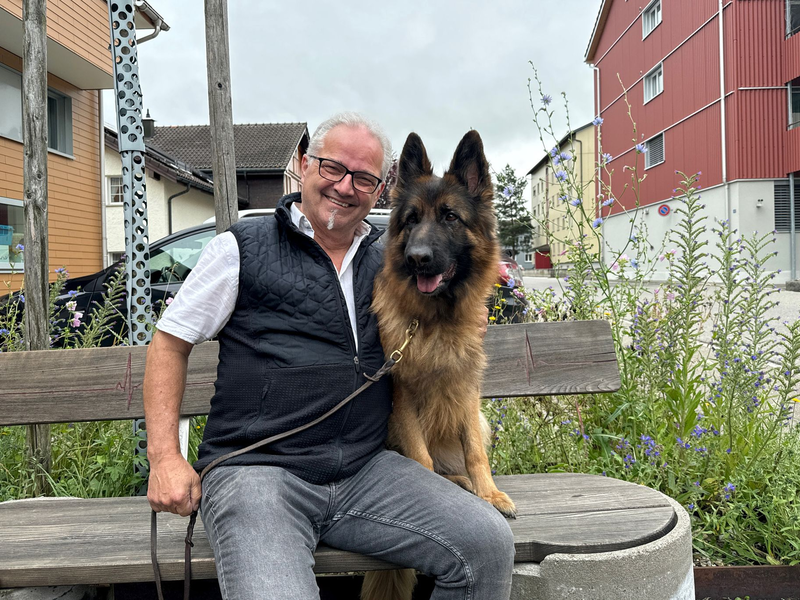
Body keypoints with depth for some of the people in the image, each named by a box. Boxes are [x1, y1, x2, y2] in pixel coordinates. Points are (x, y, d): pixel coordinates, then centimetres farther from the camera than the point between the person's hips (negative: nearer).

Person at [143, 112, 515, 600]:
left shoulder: (387, 261, 15)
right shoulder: (244, 248, 4)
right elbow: (170, 342, 7)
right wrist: (165, 456, -3)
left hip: (366, 468, 4)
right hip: (257, 467, -3)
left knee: (490, 543, -12)